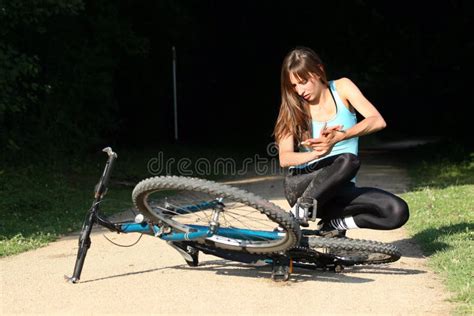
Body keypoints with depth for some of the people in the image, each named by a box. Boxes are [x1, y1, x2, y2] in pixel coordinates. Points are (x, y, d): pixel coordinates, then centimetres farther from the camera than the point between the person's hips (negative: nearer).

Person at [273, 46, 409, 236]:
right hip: (300, 186, -2)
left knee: (398, 212, -23)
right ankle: (298, 213, -21)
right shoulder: (293, 108, 2)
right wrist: (316, 153, -33)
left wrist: (340, 137, -31)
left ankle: (333, 222, -7)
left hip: (340, 190, 2)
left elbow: (378, 121, -13)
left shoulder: (342, 88, 2)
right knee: (348, 160, -35)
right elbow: (284, 158, -11)